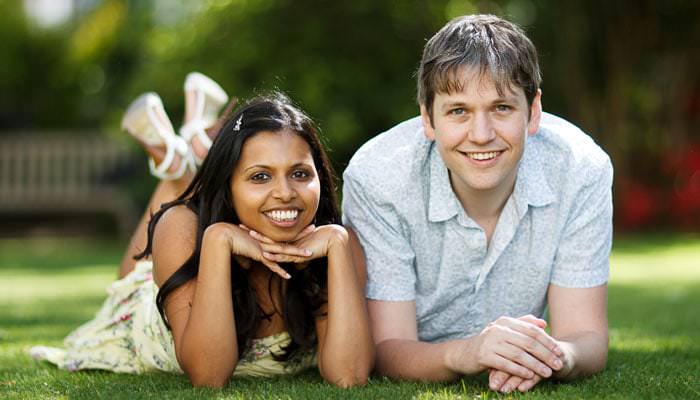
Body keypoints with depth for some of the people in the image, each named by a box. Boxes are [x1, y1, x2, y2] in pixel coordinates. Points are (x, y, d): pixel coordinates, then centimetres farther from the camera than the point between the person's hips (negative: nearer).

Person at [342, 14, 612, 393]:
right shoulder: (376, 178, -23)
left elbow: (587, 338, -16)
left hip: (519, 388, 2)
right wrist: (463, 354, -45)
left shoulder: (581, 170, -18)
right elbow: (388, 350, -23)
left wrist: (558, 357, -41)